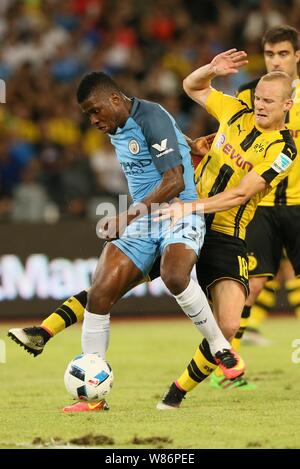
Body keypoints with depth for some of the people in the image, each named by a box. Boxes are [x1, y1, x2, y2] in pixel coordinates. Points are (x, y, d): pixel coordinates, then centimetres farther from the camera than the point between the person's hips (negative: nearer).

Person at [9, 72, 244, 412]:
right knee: (99, 294, -8)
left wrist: (130, 215, -29)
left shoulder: (152, 119, -15)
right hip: (141, 221, 8)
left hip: (179, 214, -8)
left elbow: (175, 182, -23)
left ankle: (222, 350, -16)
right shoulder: (116, 131, 13)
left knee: (174, 276, -37)